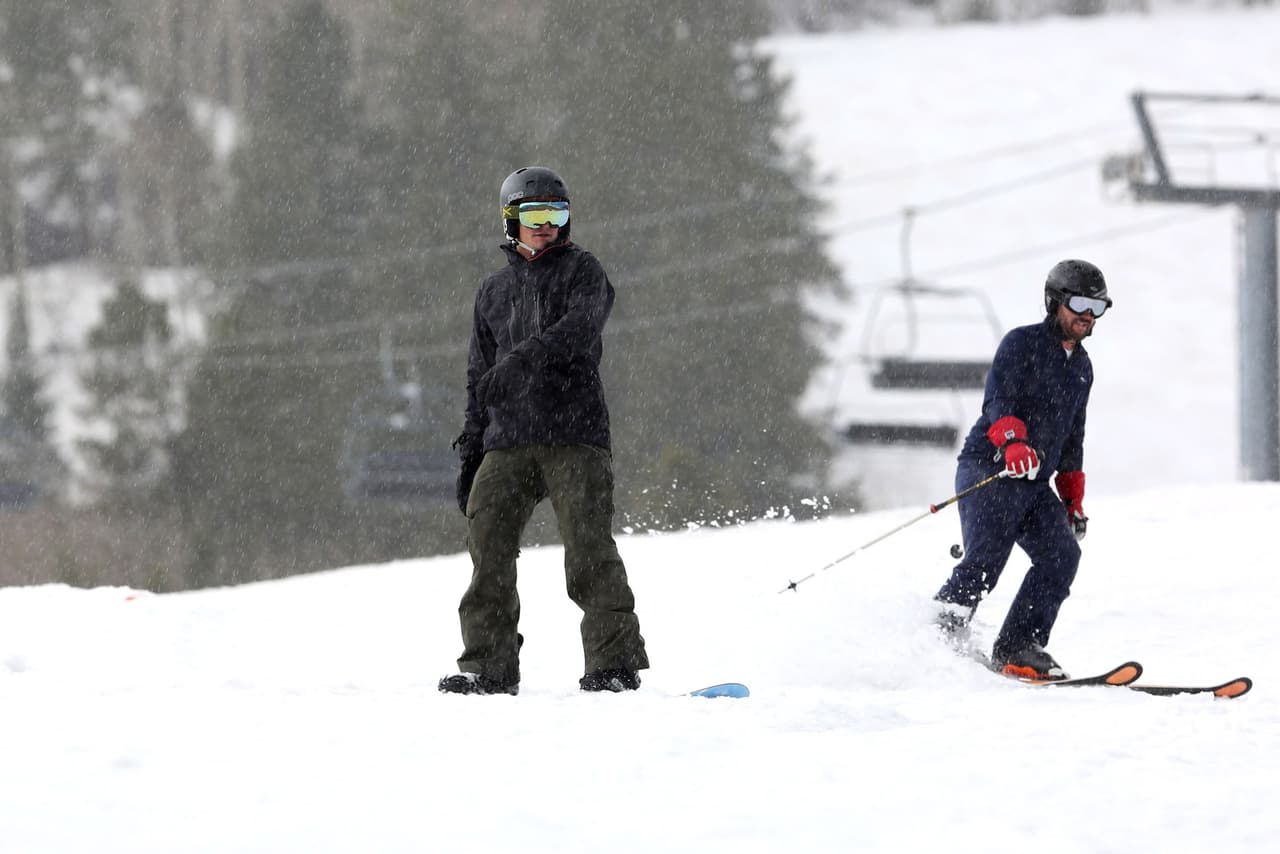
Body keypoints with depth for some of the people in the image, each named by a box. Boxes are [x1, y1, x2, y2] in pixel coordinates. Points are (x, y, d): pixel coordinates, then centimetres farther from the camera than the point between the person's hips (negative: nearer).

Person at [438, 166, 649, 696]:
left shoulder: (582, 270, 8)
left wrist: (522, 358, -29)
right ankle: (489, 666, -2)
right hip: (508, 443, 4)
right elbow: (480, 378, 25)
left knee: (588, 549, -12)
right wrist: (470, 452, 16)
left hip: (574, 437, -4)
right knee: (487, 544, -7)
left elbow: (580, 327, -14)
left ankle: (615, 661, -9)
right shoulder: (493, 292, 22)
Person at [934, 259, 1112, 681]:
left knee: (1061, 554, -14)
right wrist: (1011, 441, -38)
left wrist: (1073, 498, 26)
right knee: (984, 562, -20)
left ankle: (1018, 648, -15)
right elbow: (998, 400, -18)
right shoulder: (1022, 344, -3)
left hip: (1036, 485, 7)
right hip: (989, 471, -7)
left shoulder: (1081, 366, 22)